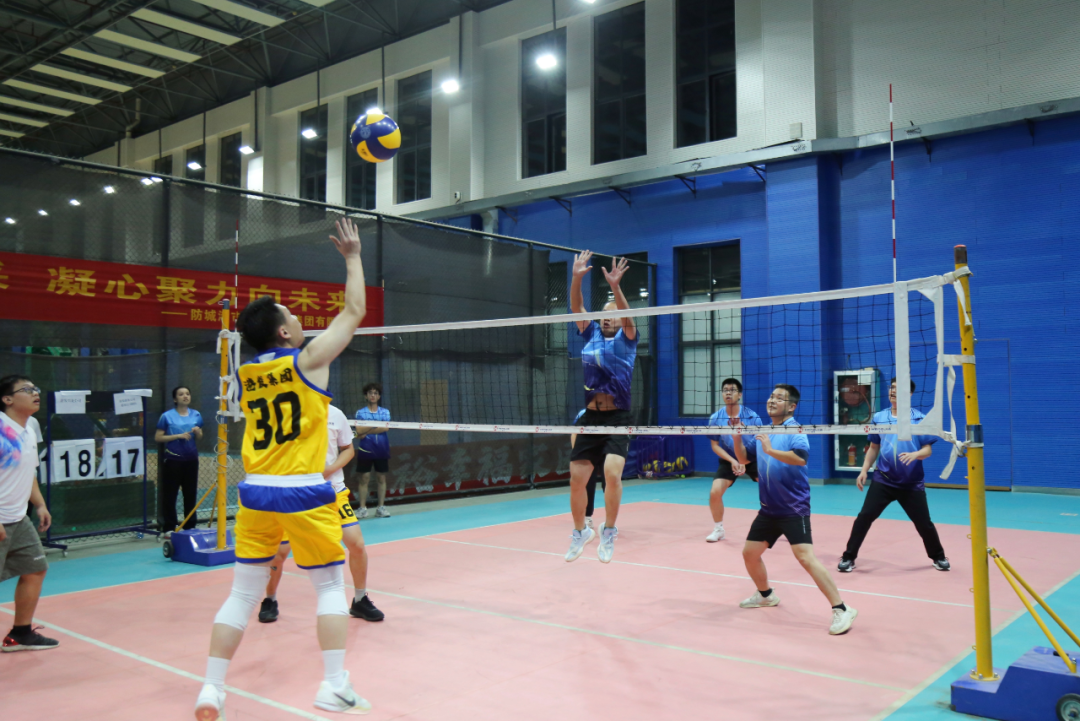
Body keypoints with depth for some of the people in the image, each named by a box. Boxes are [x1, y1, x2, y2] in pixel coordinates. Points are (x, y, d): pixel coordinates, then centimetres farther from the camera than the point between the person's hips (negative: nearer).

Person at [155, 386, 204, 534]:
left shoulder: (196, 415, 7)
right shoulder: (167, 416, -5)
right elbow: (158, 437, -8)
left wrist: (197, 431, -7)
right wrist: (178, 436, -16)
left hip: (191, 459, 4)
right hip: (172, 459, -4)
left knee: (191, 493, 8)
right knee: (170, 494, 0)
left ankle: (190, 526, 17)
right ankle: (169, 527, 6)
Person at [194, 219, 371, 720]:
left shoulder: (245, 374, 7)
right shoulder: (308, 359, -7)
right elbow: (354, 312, 3)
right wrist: (352, 257, 11)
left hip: (256, 493, 5)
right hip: (304, 494, -5)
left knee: (242, 594, 12)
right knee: (331, 588, 9)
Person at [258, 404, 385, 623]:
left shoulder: (335, 414, -2)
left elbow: (348, 449, 9)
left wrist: (331, 469, -9)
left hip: (332, 489, 2)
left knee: (357, 544, -7)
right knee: (280, 550, -2)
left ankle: (360, 601, 15)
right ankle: (270, 601, 27)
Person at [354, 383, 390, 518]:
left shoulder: (385, 412, 8)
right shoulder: (360, 413, 5)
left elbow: (385, 428, -8)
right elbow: (359, 431, -7)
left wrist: (367, 431, -10)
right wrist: (377, 426, -9)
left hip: (382, 450, 1)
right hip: (365, 450, -1)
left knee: (381, 478, 4)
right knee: (364, 479, -1)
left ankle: (381, 507, 10)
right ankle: (362, 508, 3)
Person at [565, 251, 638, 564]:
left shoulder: (627, 338, 5)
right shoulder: (591, 333, 14)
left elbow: (626, 314, -15)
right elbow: (576, 307, 1)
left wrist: (615, 286, -31)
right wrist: (577, 277, -15)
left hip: (618, 418, -3)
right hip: (590, 417, 4)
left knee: (612, 471, -22)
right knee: (576, 479, 4)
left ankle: (609, 531, -2)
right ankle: (581, 531, 27)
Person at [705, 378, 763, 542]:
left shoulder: (752, 417, -18)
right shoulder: (715, 418, -13)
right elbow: (715, 445, -5)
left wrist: (745, 463, -22)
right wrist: (732, 461, -18)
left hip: (753, 460, -1)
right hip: (728, 461, 1)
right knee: (715, 493, -13)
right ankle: (718, 530, 8)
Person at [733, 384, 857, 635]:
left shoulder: (794, 430, -12)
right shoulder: (763, 432, 10)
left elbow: (801, 457, -30)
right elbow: (744, 459, 16)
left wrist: (771, 450, -35)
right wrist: (737, 437, 1)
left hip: (794, 509, -8)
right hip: (768, 509, 8)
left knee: (805, 556, -20)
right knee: (750, 553, 15)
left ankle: (841, 610, -13)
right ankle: (765, 595, 40)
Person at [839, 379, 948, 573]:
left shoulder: (920, 419, -4)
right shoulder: (879, 417, 4)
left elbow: (928, 449, -5)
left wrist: (915, 455, -26)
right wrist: (864, 470, 4)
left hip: (912, 483, -1)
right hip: (883, 481, 1)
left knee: (924, 523, 8)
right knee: (864, 517, -7)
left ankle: (938, 557, 34)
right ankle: (848, 558, 3)